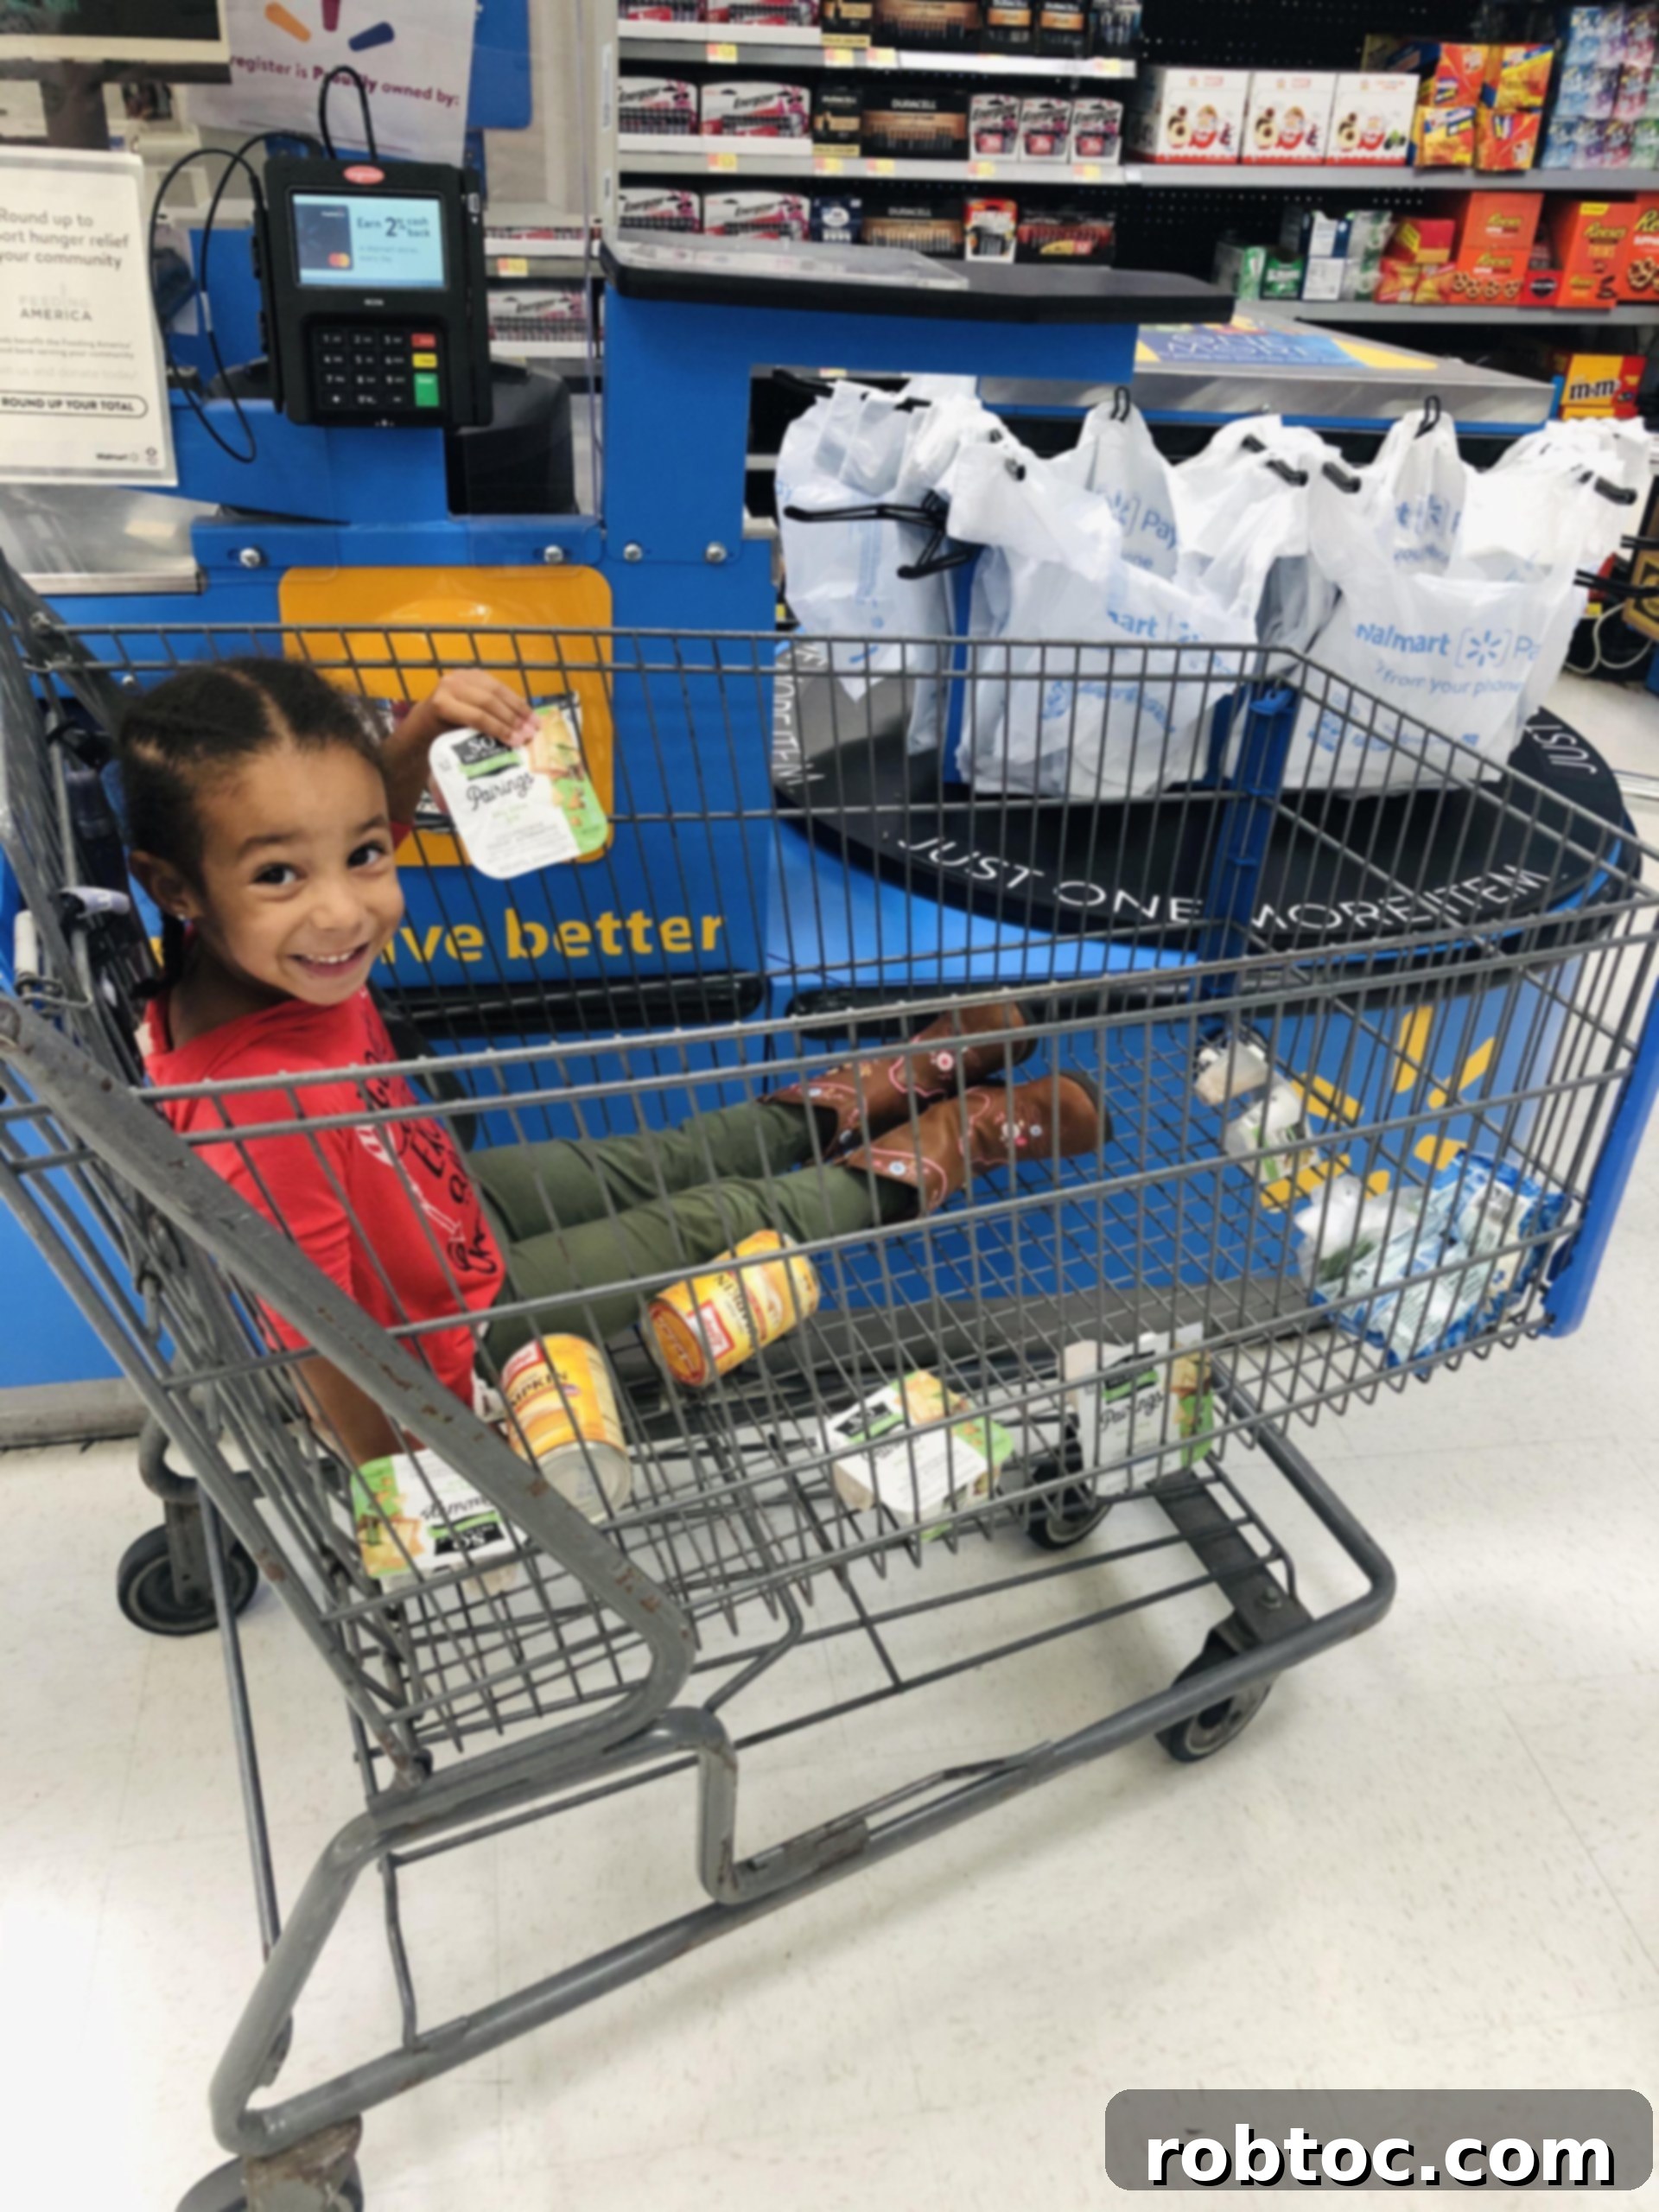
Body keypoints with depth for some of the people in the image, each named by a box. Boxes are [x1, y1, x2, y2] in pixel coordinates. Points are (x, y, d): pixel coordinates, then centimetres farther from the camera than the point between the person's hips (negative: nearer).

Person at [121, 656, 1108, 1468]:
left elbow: (352, 824, -1)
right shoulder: (265, 1114, -44)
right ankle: (963, 1134, 26)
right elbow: (324, 1346, -33)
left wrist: (419, 732, -19)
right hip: (457, 1316, -7)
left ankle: (916, 1072, 36)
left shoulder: (240, 949, -21)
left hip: (450, 1200, 7)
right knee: (720, 1218, 5)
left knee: (660, 1163, 19)